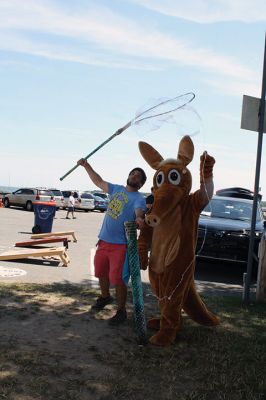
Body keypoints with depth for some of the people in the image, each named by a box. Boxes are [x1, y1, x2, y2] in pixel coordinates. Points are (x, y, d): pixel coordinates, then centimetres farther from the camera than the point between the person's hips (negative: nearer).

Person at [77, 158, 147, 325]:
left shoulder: (139, 198, -9)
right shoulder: (117, 189, 10)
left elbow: (139, 211, -30)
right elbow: (99, 181, 22)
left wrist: (139, 218, -53)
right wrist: (87, 166, 20)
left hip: (120, 244, -7)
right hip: (104, 240, 7)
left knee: (118, 279, -7)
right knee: (101, 272, 22)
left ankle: (121, 311, 10)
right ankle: (105, 297, 47)